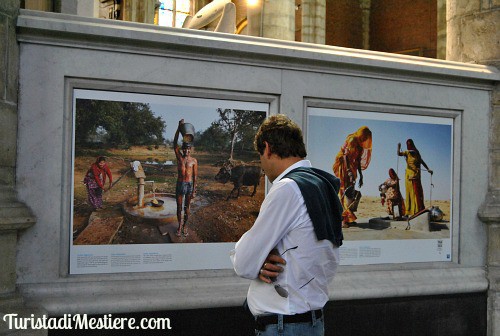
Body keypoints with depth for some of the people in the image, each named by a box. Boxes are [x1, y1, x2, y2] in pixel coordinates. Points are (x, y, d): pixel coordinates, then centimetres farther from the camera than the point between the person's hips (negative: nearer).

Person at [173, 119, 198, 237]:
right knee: (179, 208, 9)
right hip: (179, 185, 1)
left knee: (187, 208, 10)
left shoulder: (194, 160, -2)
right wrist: (179, 127, -25)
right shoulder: (179, 156, -1)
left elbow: (195, 176, -1)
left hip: (189, 185, 0)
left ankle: (185, 226, 26)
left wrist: (194, 190, -5)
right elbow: (175, 142, -13)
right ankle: (179, 226, 25)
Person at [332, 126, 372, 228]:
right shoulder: (352, 140, -13)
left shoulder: (359, 145, 14)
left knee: (351, 192, 8)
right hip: (343, 167, -9)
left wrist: (360, 176, 19)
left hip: (351, 168, 9)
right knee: (345, 192, -12)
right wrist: (348, 170, -29)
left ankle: (348, 219, 14)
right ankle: (342, 219, -12)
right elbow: (345, 156, -21)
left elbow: (358, 161, 19)